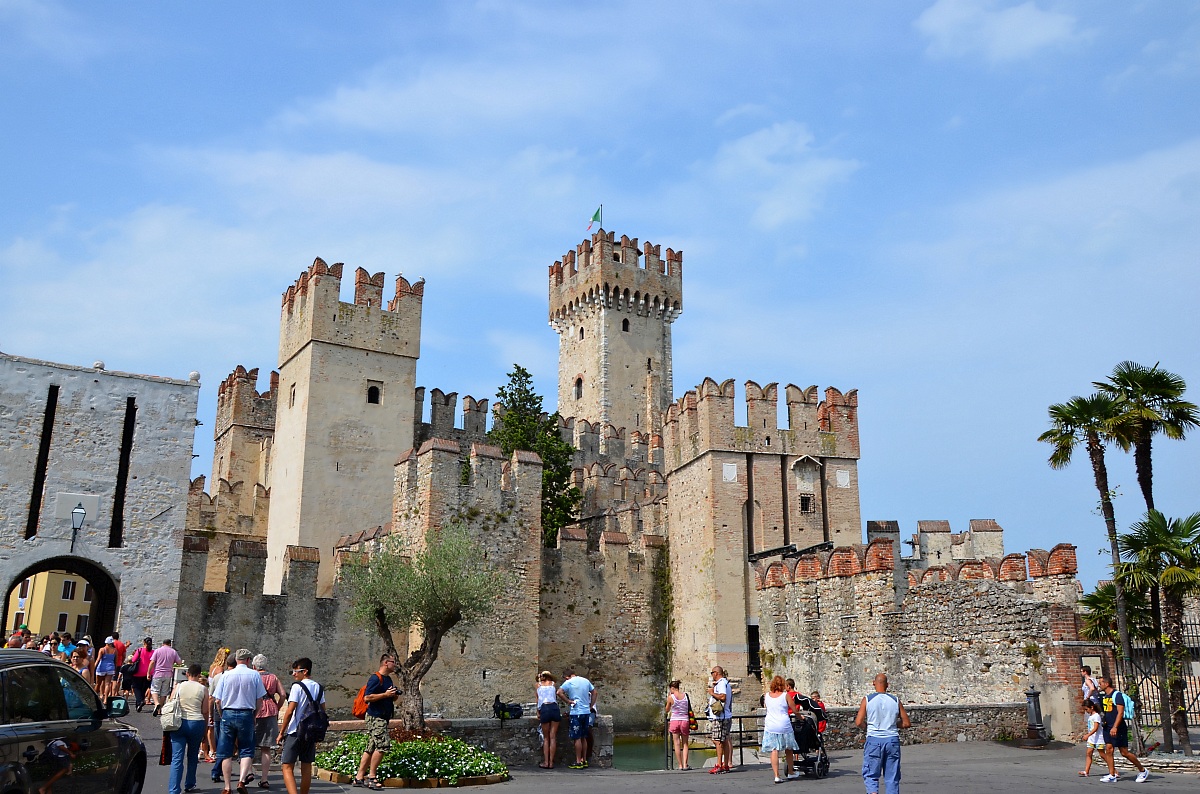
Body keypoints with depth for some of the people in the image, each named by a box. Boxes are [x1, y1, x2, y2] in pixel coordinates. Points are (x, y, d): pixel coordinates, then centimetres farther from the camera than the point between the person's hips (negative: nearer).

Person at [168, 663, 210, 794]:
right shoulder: (203, 689, 0)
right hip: (196, 723, 0)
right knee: (192, 757, 19)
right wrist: (205, 728, 12)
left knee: (177, 758, -2)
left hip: (179, 723, 0)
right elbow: (205, 712, 1)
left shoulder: (178, 686, 4)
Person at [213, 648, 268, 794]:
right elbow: (259, 700, -1)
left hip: (228, 714, 1)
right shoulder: (255, 675, -2)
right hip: (246, 714, -1)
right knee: (246, 750, 10)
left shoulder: (226, 675, 0)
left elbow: (218, 700, 0)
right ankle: (242, 780, -9)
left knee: (226, 752, 10)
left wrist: (222, 716, 15)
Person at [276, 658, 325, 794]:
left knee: (287, 766, -6)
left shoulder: (297, 686, -10)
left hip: (295, 732, -7)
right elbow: (322, 711, 12)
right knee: (306, 767, 13)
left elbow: (290, 711, -13)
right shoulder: (318, 687, 10)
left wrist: (281, 732, -5)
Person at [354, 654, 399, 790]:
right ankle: (371, 777, -8)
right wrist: (385, 694, -21)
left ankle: (359, 777, 14)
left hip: (383, 717, 10)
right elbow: (367, 697, -20)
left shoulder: (388, 679, 18)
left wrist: (394, 696, 8)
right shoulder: (375, 678, -12)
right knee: (383, 744, -15)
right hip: (375, 717, -10)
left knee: (371, 748, 10)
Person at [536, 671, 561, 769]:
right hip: (554, 708, 0)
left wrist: (538, 712, 21)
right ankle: (551, 762, 2)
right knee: (553, 737, 3)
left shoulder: (538, 684, 19)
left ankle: (546, 762, 5)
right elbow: (557, 695, 16)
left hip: (544, 709, 0)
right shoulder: (553, 684, 18)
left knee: (546, 738, 9)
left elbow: (538, 699, 18)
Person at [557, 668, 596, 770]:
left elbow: (559, 692, -21)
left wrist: (568, 701, -12)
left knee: (577, 738, -1)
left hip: (576, 713, -6)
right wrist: (591, 706, 16)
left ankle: (578, 762, 2)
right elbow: (594, 693, 17)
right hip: (587, 712, 6)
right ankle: (584, 761, 18)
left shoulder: (569, 682, -8)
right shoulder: (586, 681, 10)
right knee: (584, 738, 14)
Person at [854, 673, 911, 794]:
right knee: (892, 777, 10)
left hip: (874, 740, -2)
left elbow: (859, 722, -9)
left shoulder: (867, 700, -3)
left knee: (870, 774, 5)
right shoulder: (895, 700, 4)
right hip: (892, 740, 2)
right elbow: (907, 723, 5)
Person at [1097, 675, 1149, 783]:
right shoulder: (1105, 696, 14)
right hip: (1108, 728, 8)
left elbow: (1120, 712, -20)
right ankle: (1112, 775, 1)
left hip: (1118, 728, -8)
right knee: (1108, 750, -1)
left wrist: (1115, 727, -27)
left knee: (1124, 752, -2)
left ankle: (1143, 771, 15)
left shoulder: (1117, 695, -13)